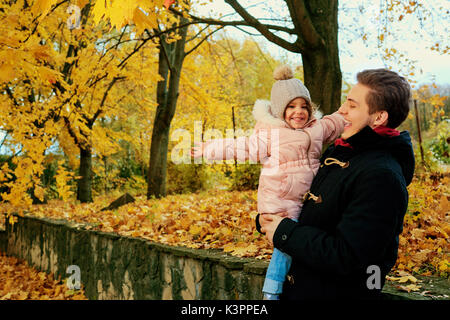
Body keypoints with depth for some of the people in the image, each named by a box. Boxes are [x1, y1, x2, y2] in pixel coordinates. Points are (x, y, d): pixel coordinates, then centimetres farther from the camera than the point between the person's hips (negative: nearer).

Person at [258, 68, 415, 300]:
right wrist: (266, 220, -6)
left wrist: (284, 233, -20)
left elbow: (347, 257, -28)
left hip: (341, 292, -8)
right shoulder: (337, 152, 4)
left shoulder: (381, 176, -24)